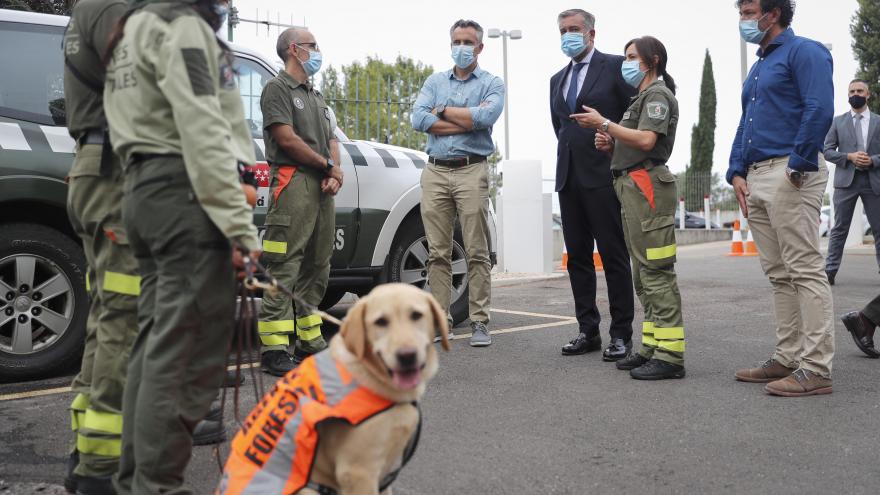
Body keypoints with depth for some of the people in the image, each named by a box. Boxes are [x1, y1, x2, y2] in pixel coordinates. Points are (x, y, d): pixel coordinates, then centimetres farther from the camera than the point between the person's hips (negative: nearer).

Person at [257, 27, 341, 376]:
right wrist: (329, 166, -4)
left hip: (322, 187, 9)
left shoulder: (316, 96, 26)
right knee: (284, 269, -12)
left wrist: (334, 174, 0)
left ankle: (309, 341, 17)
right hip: (293, 182, -9)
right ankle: (274, 350, -12)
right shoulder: (277, 88, 0)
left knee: (317, 268, 10)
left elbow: (331, 140, 20)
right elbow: (286, 138, -10)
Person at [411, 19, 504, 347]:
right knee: (438, 253, 3)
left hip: (472, 172, -3)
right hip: (435, 172, 3)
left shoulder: (492, 83, 8)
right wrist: (468, 120, -5)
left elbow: (486, 117, -14)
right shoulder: (435, 81, 17)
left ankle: (480, 323, 3)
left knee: (477, 253, -3)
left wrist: (443, 111, -3)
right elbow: (418, 120, -1)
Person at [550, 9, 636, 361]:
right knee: (577, 257, 7)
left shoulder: (615, 66, 0)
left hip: (604, 175, -6)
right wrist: (572, 149, 16)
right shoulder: (557, 79, 19)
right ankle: (588, 331, 14)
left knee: (614, 256, -3)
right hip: (569, 176, 6)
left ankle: (621, 335, 3)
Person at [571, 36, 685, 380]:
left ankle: (670, 355, -11)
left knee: (656, 272, -13)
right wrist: (610, 144, 9)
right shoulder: (642, 97, 27)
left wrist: (603, 124, -13)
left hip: (647, 183, -11)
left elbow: (646, 141, -18)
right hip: (631, 185, 11)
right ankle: (652, 348, 16)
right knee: (644, 275, 11)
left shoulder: (657, 94, -4)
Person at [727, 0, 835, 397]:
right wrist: (737, 172, 11)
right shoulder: (757, 68, 24)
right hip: (756, 178, 9)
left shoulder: (803, 52, -3)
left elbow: (820, 109, -15)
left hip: (789, 173, -9)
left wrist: (798, 165, -17)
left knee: (805, 270, -9)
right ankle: (788, 359, 16)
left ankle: (816, 368, -6)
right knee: (779, 275, 9)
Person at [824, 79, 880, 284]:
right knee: (840, 228, 0)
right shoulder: (838, 121, 10)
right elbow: (827, 150, 4)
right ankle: (830, 270, 0)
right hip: (846, 180, -1)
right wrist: (849, 157, -11)